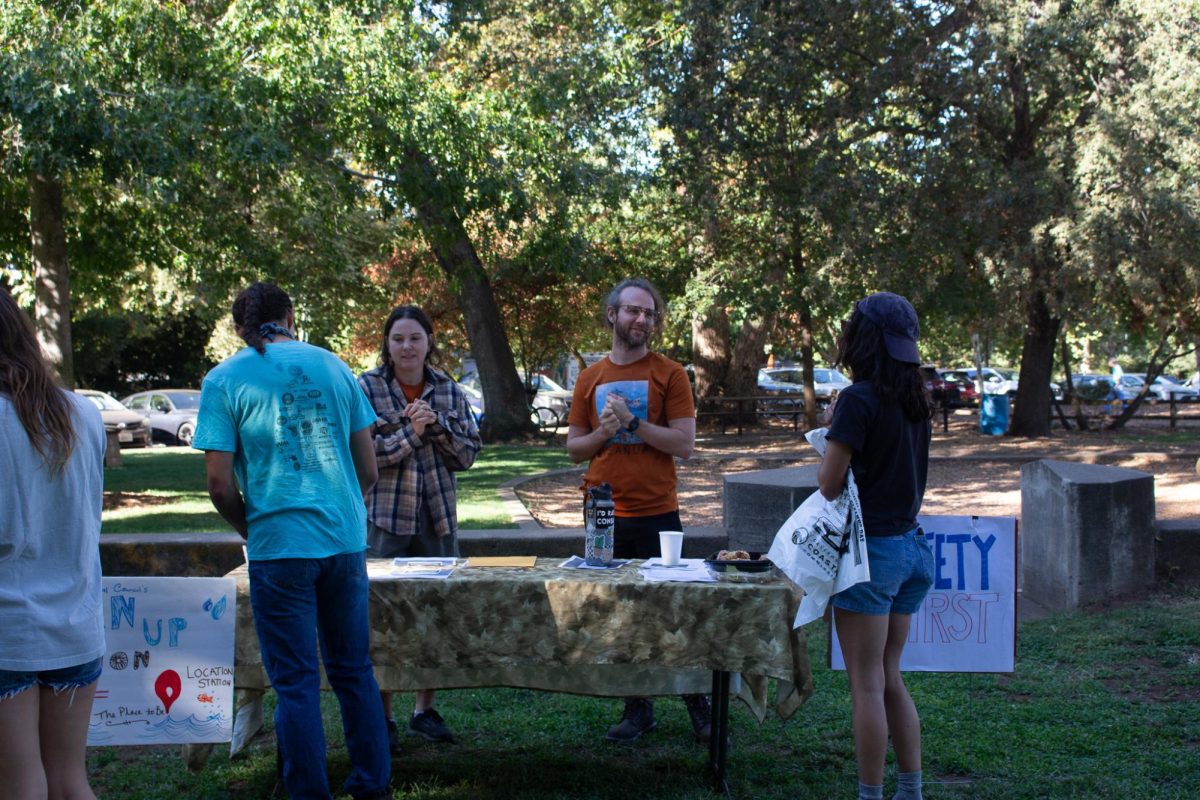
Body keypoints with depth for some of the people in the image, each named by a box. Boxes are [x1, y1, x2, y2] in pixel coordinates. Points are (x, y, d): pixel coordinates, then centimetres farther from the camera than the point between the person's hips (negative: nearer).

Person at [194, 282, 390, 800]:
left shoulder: (224, 381, -2)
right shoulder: (332, 367, 7)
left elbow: (221, 486, -6)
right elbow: (369, 470, 8)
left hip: (279, 545, -3)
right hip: (345, 540, 3)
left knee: (296, 681, 5)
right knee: (354, 670, 14)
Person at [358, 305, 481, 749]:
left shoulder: (449, 390, 7)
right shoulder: (367, 387, -3)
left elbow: (469, 452, 3)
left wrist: (436, 424, -12)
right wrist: (410, 433, -18)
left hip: (438, 517, 4)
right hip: (385, 517, -3)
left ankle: (424, 710, 22)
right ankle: (384, 716, 10)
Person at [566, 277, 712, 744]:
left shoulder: (669, 374, -1)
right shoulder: (590, 378, 9)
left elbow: (684, 444, -8)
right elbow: (573, 449, 11)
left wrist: (632, 421, -16)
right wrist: (603, 432, -8)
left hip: (656, 514, -3)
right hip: (605, 518, 3)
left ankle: (698, 706, 16)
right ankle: (637, 708, 19)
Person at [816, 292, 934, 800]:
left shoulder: (859, 399, -15)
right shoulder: (915, 402, 8)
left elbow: (829, 484, -14)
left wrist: (830, 433, 2)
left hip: (871, 547, -8)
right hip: (910, 545, 8)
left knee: (867, 684, 0)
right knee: (890, 678, 17)